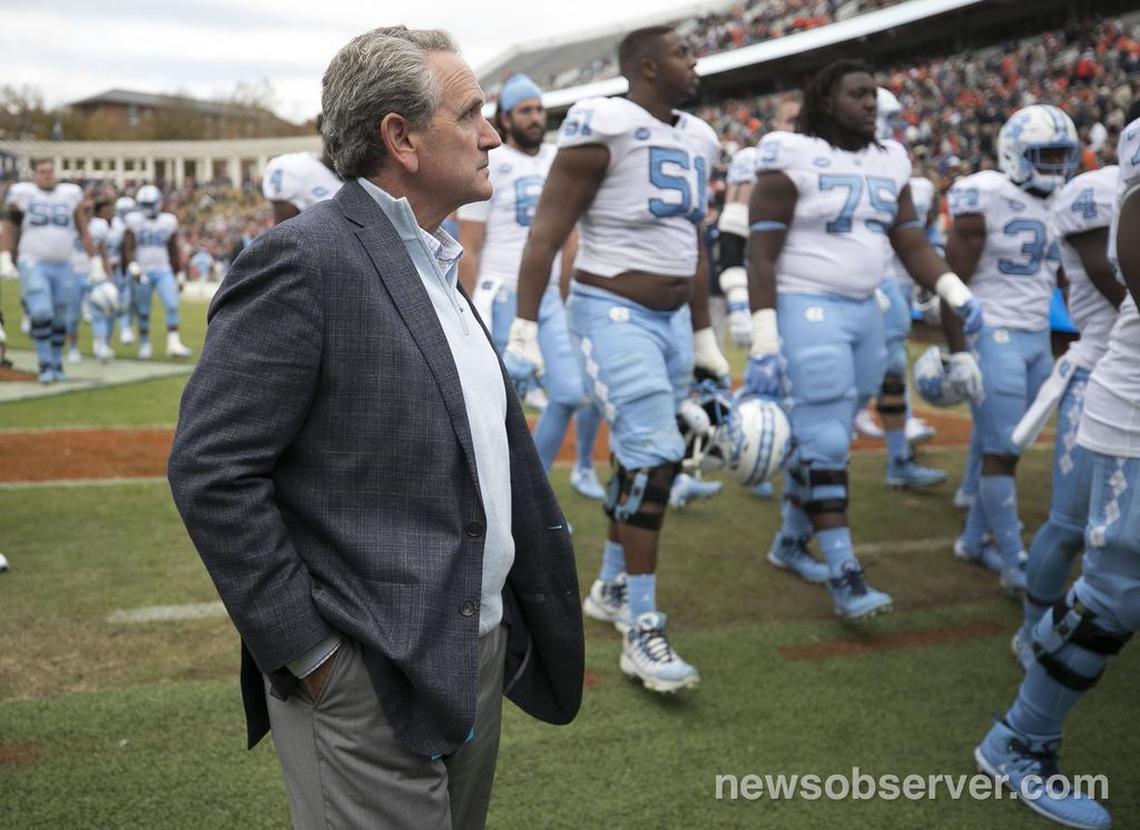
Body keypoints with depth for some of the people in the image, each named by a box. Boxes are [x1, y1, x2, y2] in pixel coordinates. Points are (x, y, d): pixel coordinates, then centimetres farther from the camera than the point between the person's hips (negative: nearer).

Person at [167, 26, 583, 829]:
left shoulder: (435, 263, 13)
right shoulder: (302, 258, -15)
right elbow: (210, 471, -19)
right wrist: (309, 653, -16)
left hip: (479, 660, 9)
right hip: (371, 683, -9)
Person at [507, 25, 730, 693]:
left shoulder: (697, 141, 12)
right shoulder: (604, 128, -13)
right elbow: (547, 233, -13)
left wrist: (705, 340, 21)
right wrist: (524, 330, -17)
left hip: (671, 319, 8)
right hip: (613, 313, -8)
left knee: (649, 457, 13)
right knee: (655, 456, -13)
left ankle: (611, 588, 33)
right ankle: (642, 631, -5)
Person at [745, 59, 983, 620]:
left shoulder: (889, 163, 10)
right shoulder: (794, 160, -10)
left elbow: (912, 244, 11)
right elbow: (761, 256, -13)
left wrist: (955, 291, -6)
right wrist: (764, 340, -19)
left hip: (865, 311, 7)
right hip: (808, 310, -7)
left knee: (824, 436, 14)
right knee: (826, 442, -7)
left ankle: (790, 542, 30)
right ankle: (844, 575, -3)